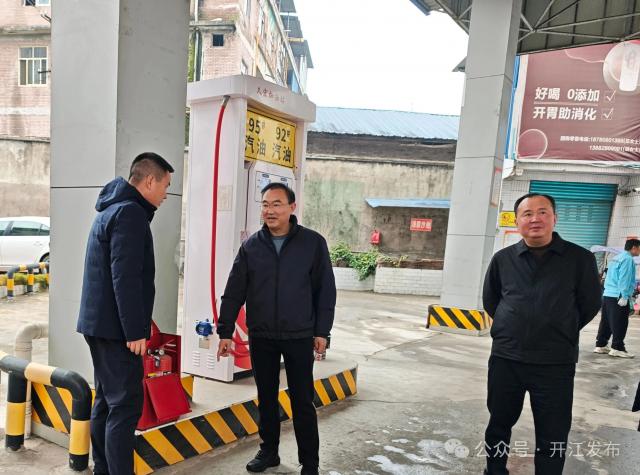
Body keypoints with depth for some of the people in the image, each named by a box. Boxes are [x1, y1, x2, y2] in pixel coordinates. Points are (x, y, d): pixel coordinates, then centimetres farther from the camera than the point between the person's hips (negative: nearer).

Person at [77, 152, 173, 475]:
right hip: (115, 327, -10)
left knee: (106, 401, 16)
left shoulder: (112, 209, 16)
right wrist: (135, 330, -20)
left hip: (99, 324, 10)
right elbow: (125, 277, -23)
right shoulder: (130, 212, -16)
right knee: (125, 405, -5)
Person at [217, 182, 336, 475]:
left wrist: (321, 331, -4)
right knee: (266, 398, 15)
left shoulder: (313, 243, -5)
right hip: (260, 337, 3)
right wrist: (225, 331, 0)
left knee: (302, 401, 6)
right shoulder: (251, 246, 1)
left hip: (299, 337, -2)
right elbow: (233, 292, 3)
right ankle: (268, 451, 33)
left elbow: (325, 291, -2)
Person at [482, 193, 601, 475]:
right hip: (505, 359, 2)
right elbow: (490, 301, 15)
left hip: (556, 364, -2)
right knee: (499, 425, 17)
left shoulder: (580, 258, -4)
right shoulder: (503, 259, 2)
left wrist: (559, 333, 7)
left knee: (553, 437, 9)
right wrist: (513, 328, 9)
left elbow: (589, 304, 5)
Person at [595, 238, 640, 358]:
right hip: (619, 297, -9)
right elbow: (624, 280, -17)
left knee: (606, 322, 12)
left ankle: (600, 345, 17)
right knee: (620, 324, -2)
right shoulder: (628, 260, -11)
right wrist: (625, 296, -18)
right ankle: (617, 348, 2)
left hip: (607, 295, 9)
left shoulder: (616, 258, 18)